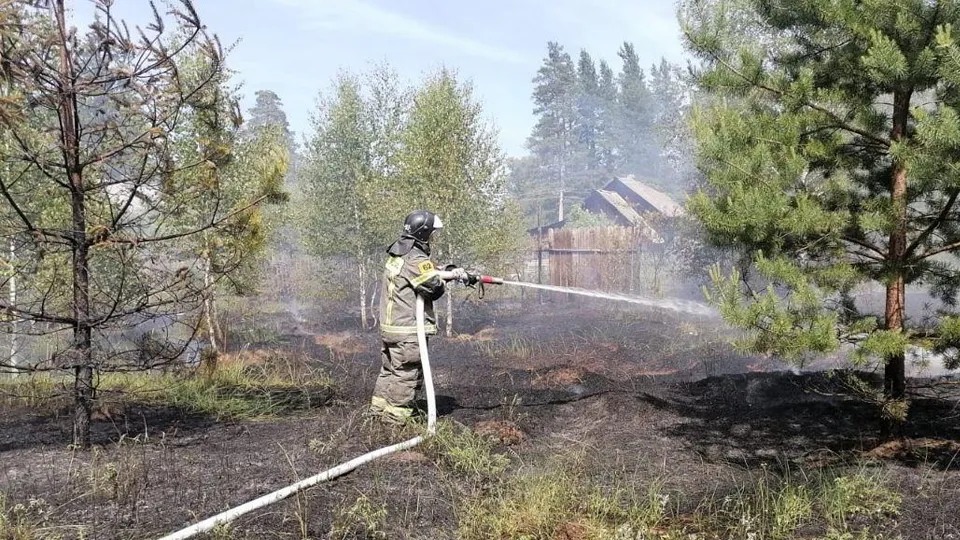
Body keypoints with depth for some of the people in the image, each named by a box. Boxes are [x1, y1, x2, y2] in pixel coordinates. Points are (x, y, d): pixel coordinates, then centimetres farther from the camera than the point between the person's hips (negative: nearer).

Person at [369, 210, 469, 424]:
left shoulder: (397, 253, 13)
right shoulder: (415, 258, -18)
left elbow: (427, 273, 15)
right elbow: (434, 287, -17)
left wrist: (450, 273, 3)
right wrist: (451, 275, 4)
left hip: (389, 326, 10)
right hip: (408, 330, -10)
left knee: (389, 369, 19)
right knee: (407, 374, -2)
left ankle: (379, 409, 27)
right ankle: (396, 417, 1)